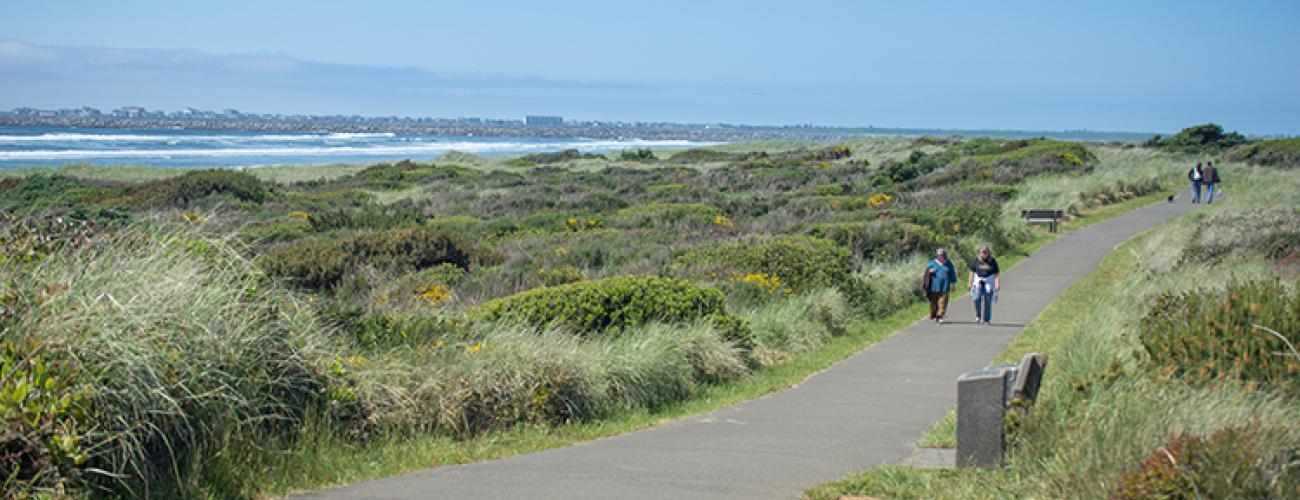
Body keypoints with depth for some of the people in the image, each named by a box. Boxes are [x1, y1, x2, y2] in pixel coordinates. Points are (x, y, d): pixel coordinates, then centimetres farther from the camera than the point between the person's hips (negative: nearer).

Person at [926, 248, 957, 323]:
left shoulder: (949, 264, 9)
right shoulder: (933, 263, 8)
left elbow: (952, 274, 13)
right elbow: (927, 272, 14)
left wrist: (953, 284, 9)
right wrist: (930, 271, -10)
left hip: (944, 287, -1)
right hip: (934, 286, 1)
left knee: (942, 302, -10)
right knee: (934, 302, 3)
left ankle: (940, 317, -9)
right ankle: (934, 316, 17)